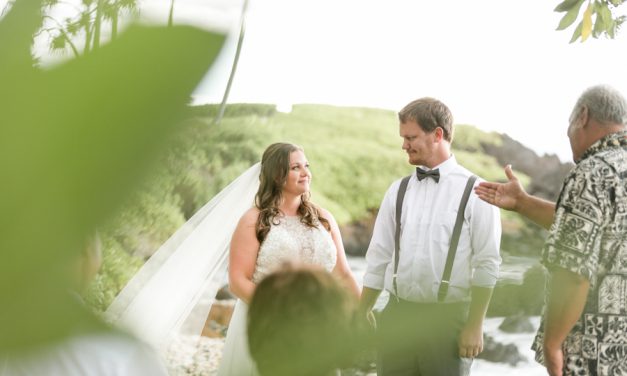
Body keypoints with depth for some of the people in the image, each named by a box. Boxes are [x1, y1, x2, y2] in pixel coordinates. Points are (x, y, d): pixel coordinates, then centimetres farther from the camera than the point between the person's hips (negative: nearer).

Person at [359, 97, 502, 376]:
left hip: (448, 319, -4)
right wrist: (362, 315, 9)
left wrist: (475, 326, -8)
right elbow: (378, 258, 11)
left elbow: (487, 266, -6)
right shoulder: (398, 191, 8)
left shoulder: (475, 192, -4)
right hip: (398, 316, 4)